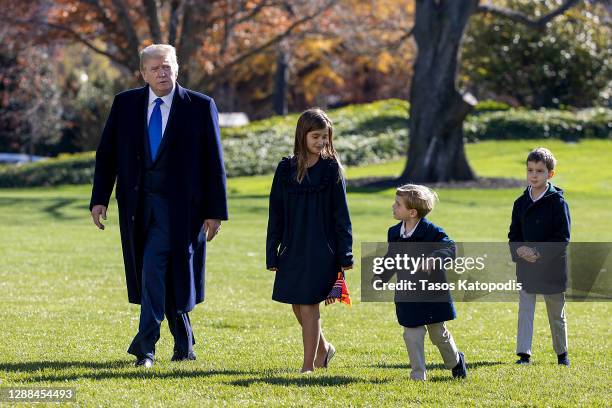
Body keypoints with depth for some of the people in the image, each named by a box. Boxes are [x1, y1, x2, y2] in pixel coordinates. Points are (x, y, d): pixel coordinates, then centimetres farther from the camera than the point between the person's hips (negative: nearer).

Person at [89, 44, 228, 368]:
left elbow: (214, 162, -2)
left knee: (154, 268, -14)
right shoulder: (125, 104, 5)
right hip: (136, 204, 4)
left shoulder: (200, 107, -2)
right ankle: (183, 346, 26)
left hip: (177, 205, -4)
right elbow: (107, 153, 7)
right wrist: (99, 198, -1)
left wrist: (215, 211, -5)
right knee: (168, 276, 11)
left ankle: (146, 346, -9)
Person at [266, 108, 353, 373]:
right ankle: (323, 347, 34)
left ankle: (309, 365, 4)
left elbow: (341, 214, -2)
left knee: (308, 305, -4)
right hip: (292, 249, 4)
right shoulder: (286, 168, 4)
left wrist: (345, 254, -5)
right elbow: (276, 214, 6)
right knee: (297, 305, 10)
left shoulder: (331, 169, -3)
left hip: (321, 249, -4)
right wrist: (272, 254, 4)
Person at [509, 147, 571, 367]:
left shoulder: (557, 202, -9)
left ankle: (562, 353, 24)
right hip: (526, 266, 3)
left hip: (552, 266, -3)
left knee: (556, 313, 10)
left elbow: (563, 237, -12)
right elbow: (514, 234, 9)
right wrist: (519, 249, -12)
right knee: (524, 310, -3)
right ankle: (523, 354, -3)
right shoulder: (521, 203, 5)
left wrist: (540, 253, -20)